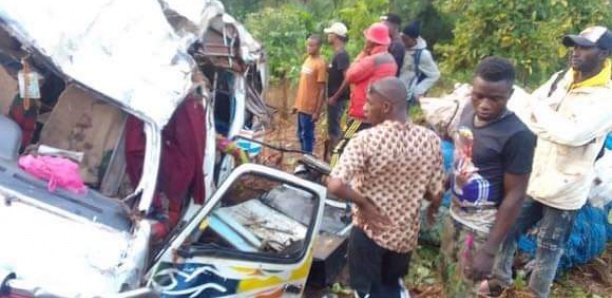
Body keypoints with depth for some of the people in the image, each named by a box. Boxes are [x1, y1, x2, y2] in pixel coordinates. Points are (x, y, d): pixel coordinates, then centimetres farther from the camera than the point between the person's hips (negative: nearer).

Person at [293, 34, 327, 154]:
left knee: (307, 135, 1)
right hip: (301, 106, 8)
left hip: (310, 108, -8)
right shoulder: (308, 60, 10)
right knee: (301, 134, 15)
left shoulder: (320, 64, -14)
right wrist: (297, 103, 16)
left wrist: (317, 111, -17)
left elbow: (322, 90, -15)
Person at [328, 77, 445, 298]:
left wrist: (364, 203, -15)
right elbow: (436, 194, -4)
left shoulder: (366, 139, -22)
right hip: (406, 233, 4)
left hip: (370, 229, -4)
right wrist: (432, 210, 17)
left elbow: (335, 185, -31)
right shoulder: (430, 140, -11)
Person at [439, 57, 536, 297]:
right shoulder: (469, 110, -4)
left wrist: (489, 250, -21)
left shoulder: (517, 136, -26)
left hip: (481, 226, -7)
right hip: (455, 214, 7)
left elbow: (515, 196, -21)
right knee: (448, 274, 23)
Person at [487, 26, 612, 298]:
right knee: (506, 231, 15)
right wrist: (558, 130, -15)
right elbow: (527, 118, 1)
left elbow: (574, 133, -28)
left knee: (548, 249, 12)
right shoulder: (560, 79, 3)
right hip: (531, 177, 5)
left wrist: (541, 108, -16)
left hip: (564, 189, -5)